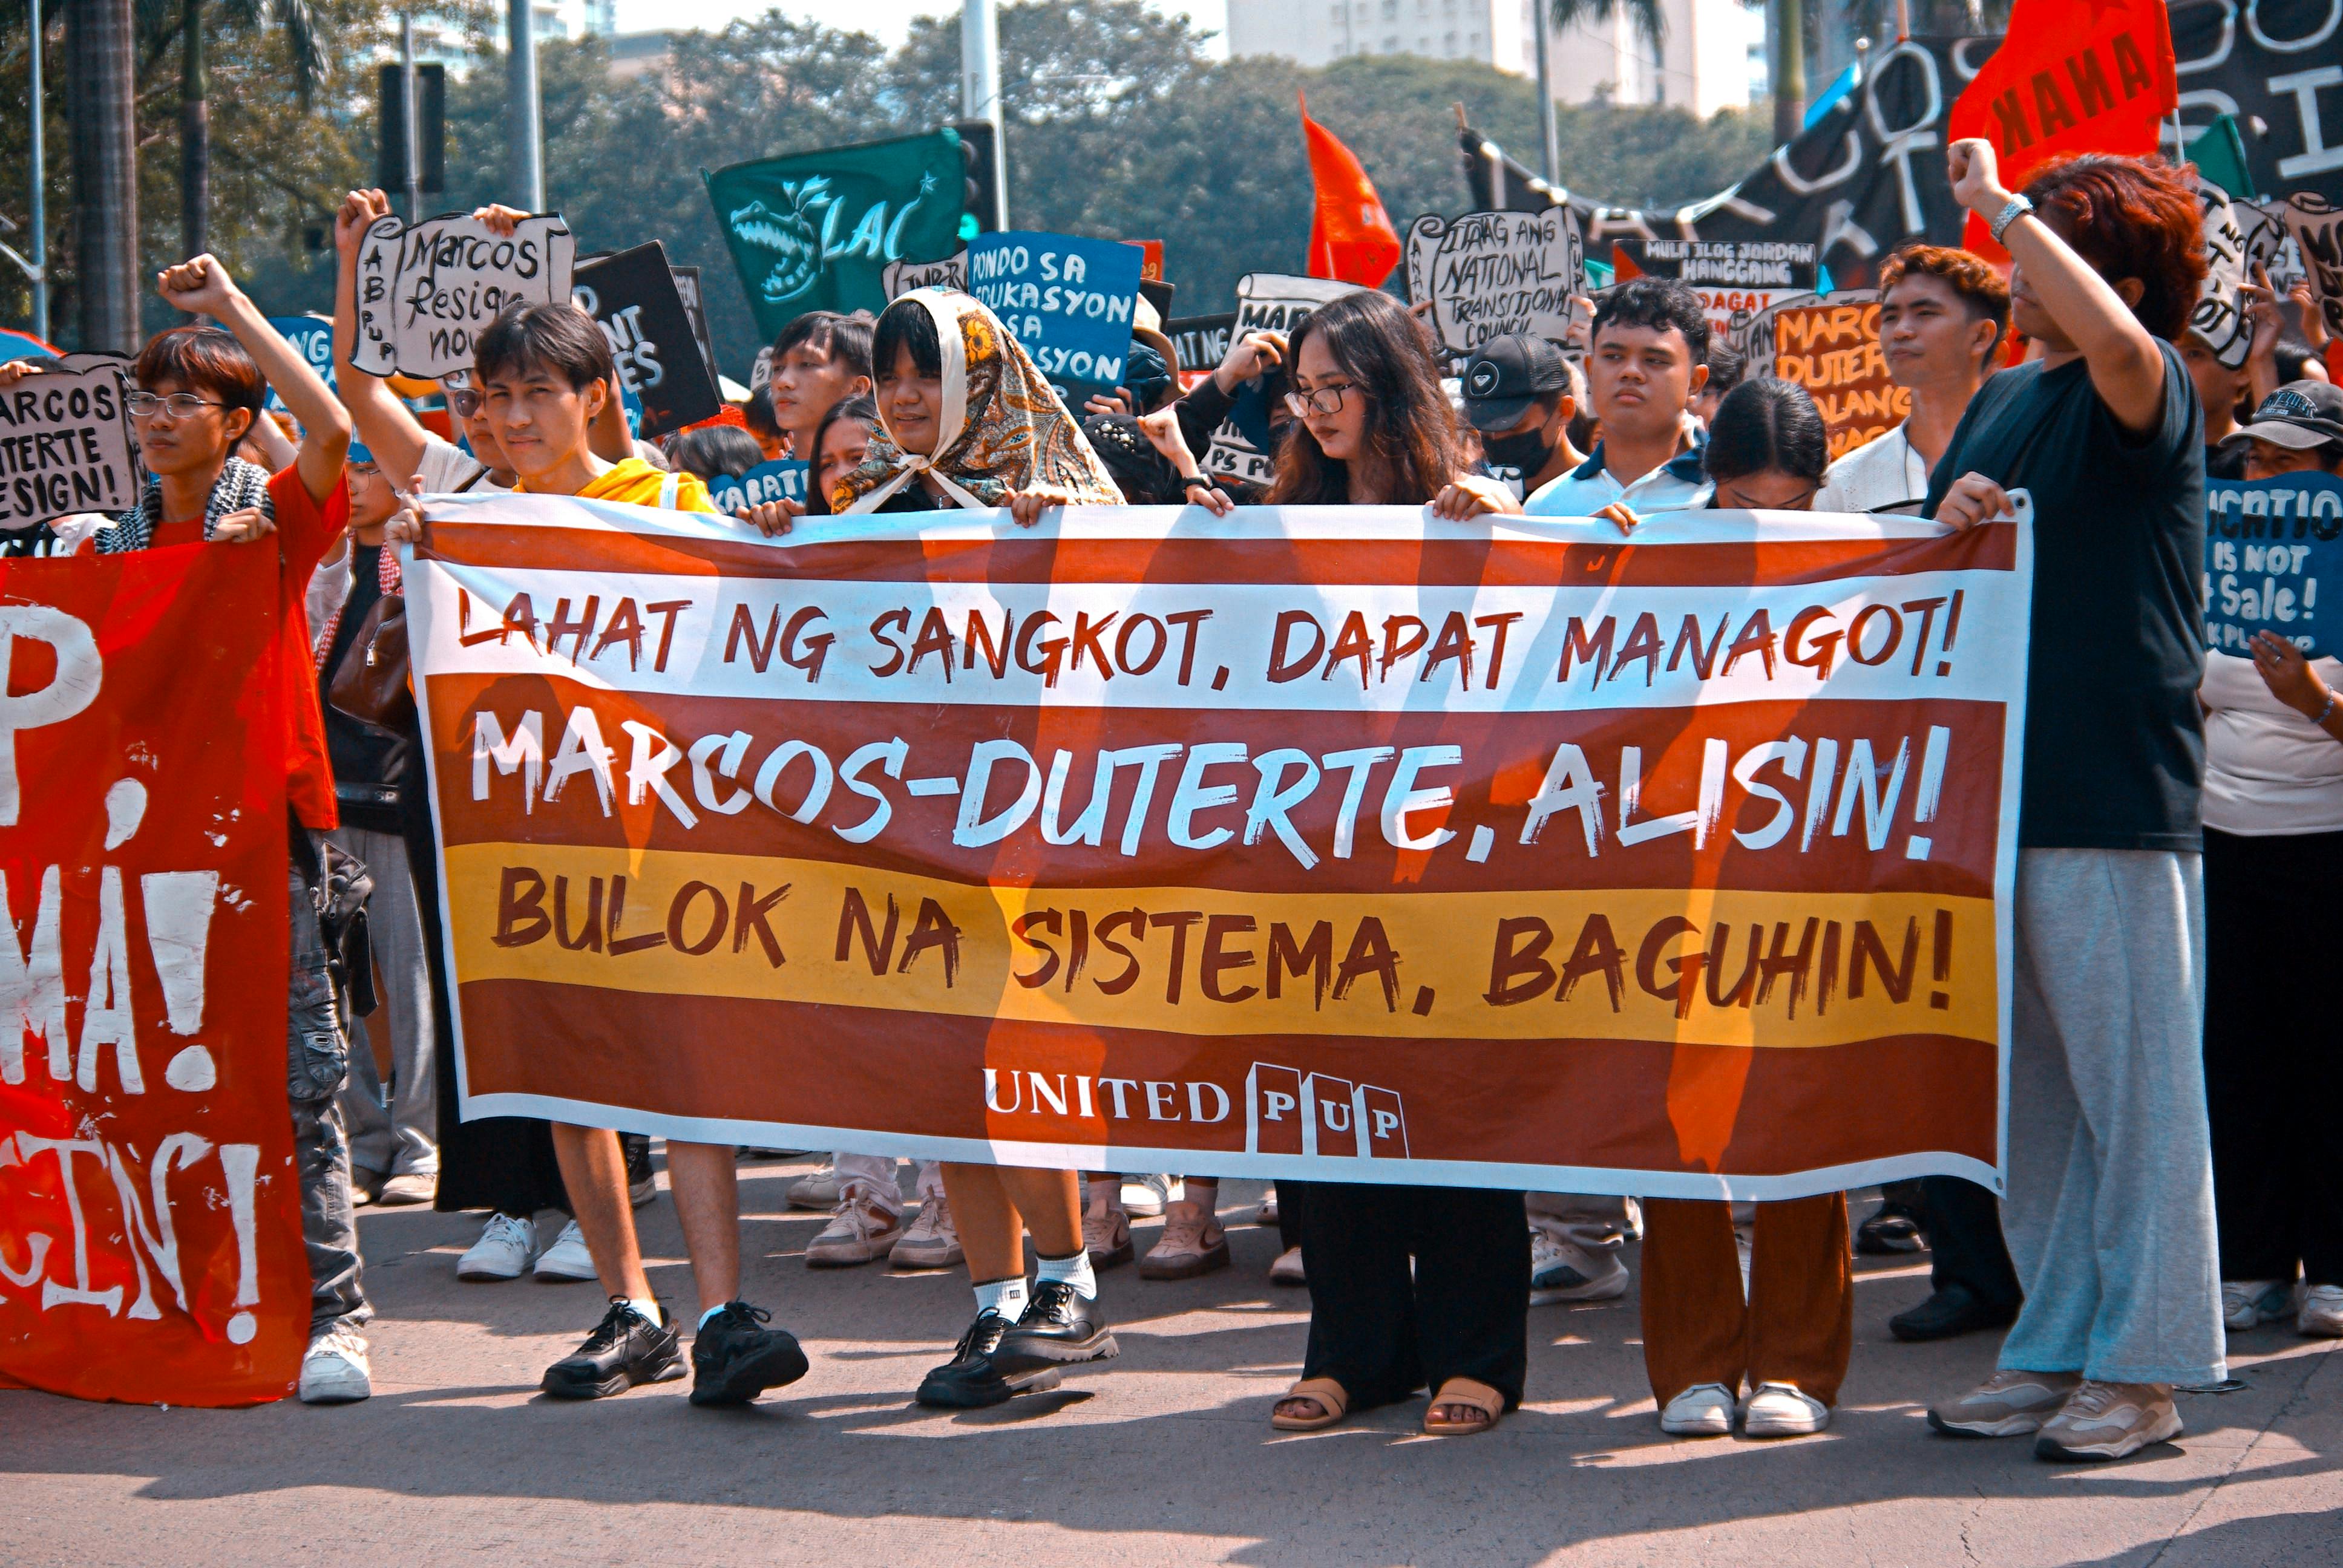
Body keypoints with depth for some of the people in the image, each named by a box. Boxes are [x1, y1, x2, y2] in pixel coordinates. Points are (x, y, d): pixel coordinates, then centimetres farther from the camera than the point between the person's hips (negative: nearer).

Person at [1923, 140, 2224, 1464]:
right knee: (2030, 1090, 13)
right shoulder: (2003, 401, 16)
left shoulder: (2154, 393, -7)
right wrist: (1949, 518, -1)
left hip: (2117, 795, -8)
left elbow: (2115, 344, -32)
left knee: (2135, 1084, -2)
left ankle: (2141, 1367, 4)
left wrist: (1997, 200, -21)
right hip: (1996, 781, 8)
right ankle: (2057, 1347, 22)